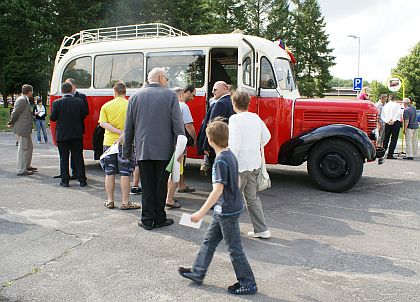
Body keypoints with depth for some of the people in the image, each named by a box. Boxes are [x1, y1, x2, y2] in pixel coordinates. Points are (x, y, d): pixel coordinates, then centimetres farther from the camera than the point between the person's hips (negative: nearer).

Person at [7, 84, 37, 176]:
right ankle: (21, 170, 3)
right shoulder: (22, 100, -16)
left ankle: (27, 166, 32)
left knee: (29, 147, 19)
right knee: (23, 149, -4)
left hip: (26, 129, 10)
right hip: (22, 128, -10)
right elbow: (15, 113, -15)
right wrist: (11, 123, -3)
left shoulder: (25, 99, 15)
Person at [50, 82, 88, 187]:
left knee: (64, 158, 7)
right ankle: (82, 180, 9)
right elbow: (84, 115, 1)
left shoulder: (57, 103, -9)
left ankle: (65, 180, 9)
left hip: (62, 135, -1)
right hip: (77, 134, 1)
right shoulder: (79, 102, -4)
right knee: (78, 157, 8)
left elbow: (52, 118, -6)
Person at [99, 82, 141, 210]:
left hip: (109, 143, 3)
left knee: (109, 173, 10)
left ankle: (110, 201, 17)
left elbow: (103, 123, -6)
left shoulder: (106, 106, 3)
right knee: (125, 174, 2)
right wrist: (124, 135, -10)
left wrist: (119, 132, -11)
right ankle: (125, 202, 6)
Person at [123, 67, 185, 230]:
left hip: (143, 149, 2)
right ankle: (159, 219, 18)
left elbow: (128, 127, 8)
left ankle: (147, 220, 13)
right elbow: (178, 124, -8)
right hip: (164, 150, -2)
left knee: (147, 187, 8)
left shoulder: (135, 96, 6)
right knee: (161, 186, 9)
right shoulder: (170, 95, -3)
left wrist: (126, 151, 14)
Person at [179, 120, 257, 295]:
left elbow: (218, 190, -27)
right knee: (209, 241, 18)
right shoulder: (230, 155, 5)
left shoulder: (220, 161, -22)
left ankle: (248, 284, 15)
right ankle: (197, 273, 30)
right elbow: (236, 181, 15)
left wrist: (201, 213, -24)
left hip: (227, 212, -10)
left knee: (234, 248, 2)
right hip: (223, 210, 10)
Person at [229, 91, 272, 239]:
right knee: (252, 197, 17)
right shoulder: (256, 117, 8)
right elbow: (266, 136, 18)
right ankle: (261, 229, 20)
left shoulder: (235, 119, -14)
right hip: (255, 164, 7)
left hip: (241, 165, -7)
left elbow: (234, 144, -22)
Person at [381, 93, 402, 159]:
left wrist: (387, 121, -8)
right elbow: (398, 113, -14)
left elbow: (382, 116, 2)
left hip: (387, 124, 4)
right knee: (394, 139, -2)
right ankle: (390, 155, -5)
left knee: (386, 138, 12)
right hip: (396, 123, -4)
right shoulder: (397, 105, 0)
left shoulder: (385, 106, 10)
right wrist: (393, 120, -14)